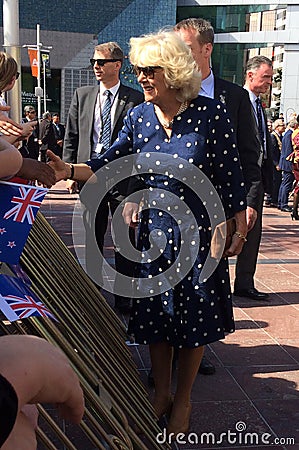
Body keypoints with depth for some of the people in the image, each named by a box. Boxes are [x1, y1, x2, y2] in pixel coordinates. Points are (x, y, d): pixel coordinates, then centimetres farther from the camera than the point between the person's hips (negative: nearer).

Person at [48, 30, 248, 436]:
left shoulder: (210, 113, -11)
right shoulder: (139, 117, 0)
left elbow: (231, 175, -7)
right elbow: (108, 166, -1)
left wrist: (239, 229, -5)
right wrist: (68, 170, -17)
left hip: (198, 232, -3)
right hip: (154, 231, 3)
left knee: (194, 316, 7)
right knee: (155, 312, 11)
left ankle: (183, 401, 29)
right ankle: (161, 393, 33)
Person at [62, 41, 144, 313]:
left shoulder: (135, 99, 0)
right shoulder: (82, 96, 10)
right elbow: (71, 137, 10)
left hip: (124, 177, -3)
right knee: (91, 240, 13)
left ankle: (124, 299, 16)